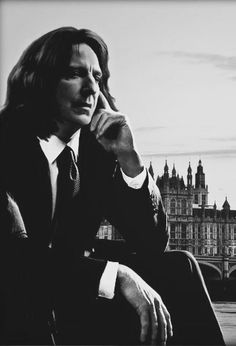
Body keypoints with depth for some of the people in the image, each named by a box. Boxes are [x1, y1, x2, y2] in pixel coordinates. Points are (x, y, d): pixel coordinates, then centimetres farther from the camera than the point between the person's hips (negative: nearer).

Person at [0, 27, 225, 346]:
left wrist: (128, 157, -16)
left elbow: (152, 243, -3)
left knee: (177, 268, -15)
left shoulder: (96, 149, 0)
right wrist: (116, 275, -37)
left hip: (73, 305, 4)